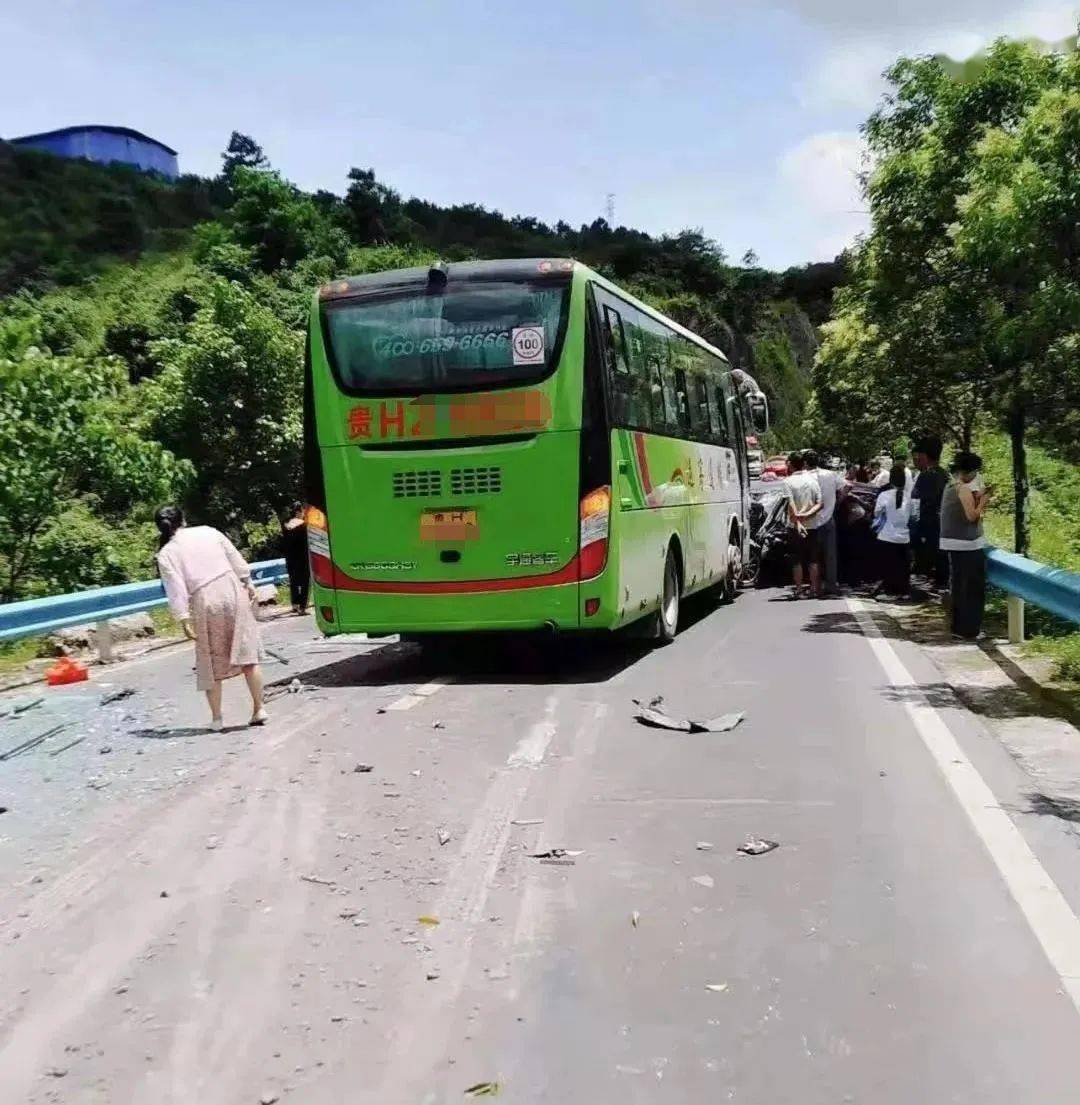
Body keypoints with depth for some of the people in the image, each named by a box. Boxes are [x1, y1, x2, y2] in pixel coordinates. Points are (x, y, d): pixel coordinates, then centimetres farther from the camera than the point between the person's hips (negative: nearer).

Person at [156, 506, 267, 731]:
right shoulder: (207, 531, 8)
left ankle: (216, 718, 16)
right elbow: (237, 560, 9)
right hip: (233, 589, 2)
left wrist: (184, 620, -9)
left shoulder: (166, 554, 1)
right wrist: (248, 584, 17)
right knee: (247, 653, 8)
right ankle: (259, 710, 10)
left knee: (210, 660, 11)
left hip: (206, 602, -2)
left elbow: (176, 589, -8)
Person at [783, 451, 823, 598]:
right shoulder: (813, 479, 3)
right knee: (813, 558, 10)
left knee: (797, 559, 4)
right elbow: (819, 503, -5)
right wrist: (807, 514, -12)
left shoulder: (788, 481, -9)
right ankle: (814, 589, 12)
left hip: (795, 526, -3)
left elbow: (791, 505, -19)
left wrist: (797, 522, -22)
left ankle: (798, 589, 5)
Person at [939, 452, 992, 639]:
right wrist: (983, 500, -8)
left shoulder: (949, 488, 12)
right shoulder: (965, 489, -15)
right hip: (967, 545, -9)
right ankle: (968, 630, -1)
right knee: (973, 588, -2)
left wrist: (977, 499, 10)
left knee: (957, 585, 15)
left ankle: (957, 626, 21)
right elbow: (972, 516, -20)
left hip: (952, 543, 9)